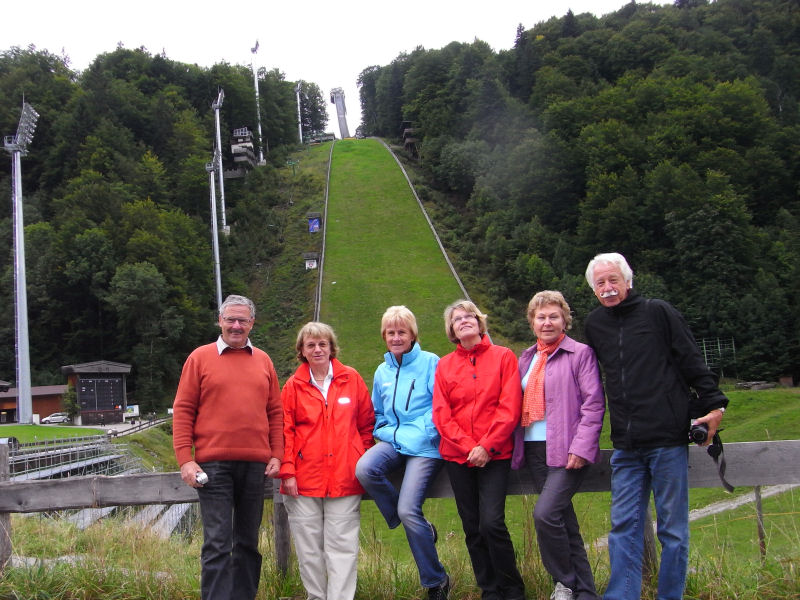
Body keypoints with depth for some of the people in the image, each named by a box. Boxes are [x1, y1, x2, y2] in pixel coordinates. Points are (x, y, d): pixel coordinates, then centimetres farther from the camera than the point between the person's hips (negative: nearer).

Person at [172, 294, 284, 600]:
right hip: (213, 464, -3)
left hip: (255, 465, 3)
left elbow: (275, 411, 12)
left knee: (248, 541, 12)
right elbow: (182, 410, 0)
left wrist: (276, 454, 3)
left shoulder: (263, 361, 12)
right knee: (217, 543, -3)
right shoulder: (200, 357, 3)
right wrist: (185, 459, -8)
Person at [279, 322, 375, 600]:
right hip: (304, 480, 1)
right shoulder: (293, 386, 6)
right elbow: (284, 431, 3)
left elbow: (367, 423, 13)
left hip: (345, 478, 0)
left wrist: (362, 459, 7)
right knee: (308, 549, 6)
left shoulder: (351, 379, 7)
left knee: (343, 546, -2)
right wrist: (287, 471, -4)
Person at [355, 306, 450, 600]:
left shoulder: (430, 363, -2)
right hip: (394, 441, 5)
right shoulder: (382, 371, 16)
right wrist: (389, 434, 8)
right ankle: (421, 527, -3)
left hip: (424, 446, -5)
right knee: (364, 469, -27)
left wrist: (422, 434, -11)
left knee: (408, 510, -18)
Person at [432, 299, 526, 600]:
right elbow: (441, 414, 3)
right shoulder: (444, 365, 9)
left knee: (491, 522, -13)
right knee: (472, 528, 6)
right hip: (457, 456, 3)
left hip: (495, 454, -3)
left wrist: (487, 446, -13)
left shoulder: (503, 357, 3)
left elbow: (509, 408, -5)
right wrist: (467, 447, -9)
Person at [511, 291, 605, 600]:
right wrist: (516, 444, 10)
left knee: (545, 514, -19)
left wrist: (582, 447, -17)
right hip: (535, 449, 7)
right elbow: (520, 404, 20)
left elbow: (594, 403, -9)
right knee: (564, 520, 10)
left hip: (567, 450, -6)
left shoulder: (580, 354, -3)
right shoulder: (527, 358, 16)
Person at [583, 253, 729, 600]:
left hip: (668, 439, -4)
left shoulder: (659, 312, 1)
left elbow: (692, 361, 0)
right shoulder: (594, 324, 13)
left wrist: (714, 404, -9)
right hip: (625, 447, 4)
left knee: (672, 529, 3)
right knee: (624, 528, 3)